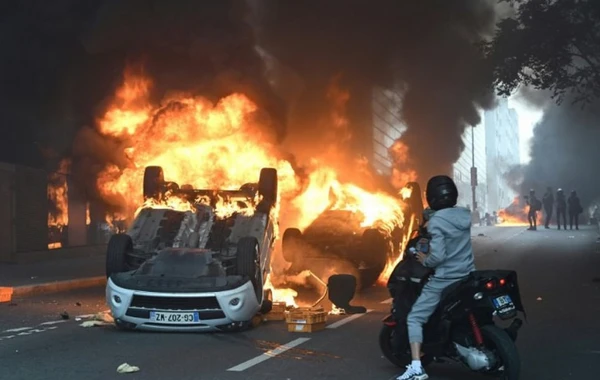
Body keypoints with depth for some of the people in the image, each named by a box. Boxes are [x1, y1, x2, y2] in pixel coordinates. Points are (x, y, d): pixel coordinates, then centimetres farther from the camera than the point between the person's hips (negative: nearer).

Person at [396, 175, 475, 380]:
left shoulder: (436, 221, -15)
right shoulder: (467, 214, 5)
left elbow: (438, 256, -22)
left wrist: (425, 260, -2)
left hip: (444, 279, -7)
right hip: (468, 277, 7)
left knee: (415, 317, 0)